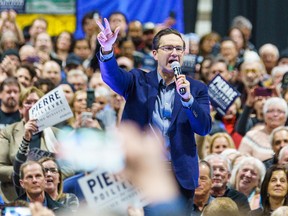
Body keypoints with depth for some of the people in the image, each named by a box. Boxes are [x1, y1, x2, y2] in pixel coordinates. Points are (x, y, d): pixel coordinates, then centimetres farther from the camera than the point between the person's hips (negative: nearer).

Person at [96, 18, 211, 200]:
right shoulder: (139, 81, 7)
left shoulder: (197, 89, 9)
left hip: (180, 176, 1)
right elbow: (112, 76, -12)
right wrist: (107, 49, -33)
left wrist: (187, 97, -17)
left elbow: (204, 128, -1)